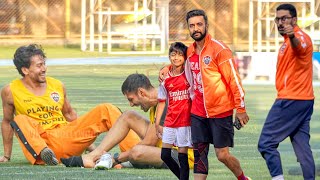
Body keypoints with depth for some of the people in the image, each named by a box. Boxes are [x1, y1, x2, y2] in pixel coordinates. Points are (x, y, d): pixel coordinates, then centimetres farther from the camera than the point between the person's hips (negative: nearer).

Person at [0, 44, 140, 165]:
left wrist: (87, 142, 22)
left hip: (68, 138, 4)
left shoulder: (58, 86, 11)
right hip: (40, 141, -4)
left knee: (106, 110, -11)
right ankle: (44, 153, -60)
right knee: (20, 121, -33)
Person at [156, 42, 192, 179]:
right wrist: (157, 124, 10)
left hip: (185, 120, -4)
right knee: (165, 155, 3)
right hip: (170, 122, 4)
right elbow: (161, 102, 11)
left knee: (182, 156, -4)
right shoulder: (166, 79, 5)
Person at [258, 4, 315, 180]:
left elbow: (299, 46, -40)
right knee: (302, 148, 7)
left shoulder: (300, 37, -15)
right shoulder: (289, 41, 19)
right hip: (304, 100, 10)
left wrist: (292, 37, -61)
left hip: (290, 101, -10)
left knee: (266, 144, -7)